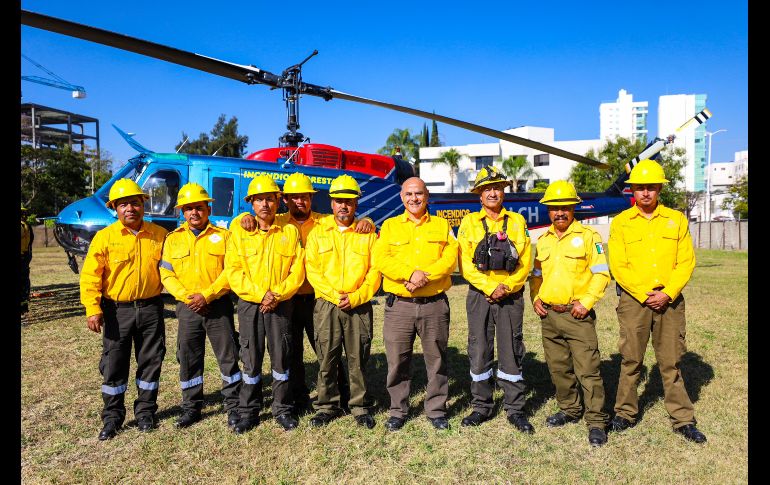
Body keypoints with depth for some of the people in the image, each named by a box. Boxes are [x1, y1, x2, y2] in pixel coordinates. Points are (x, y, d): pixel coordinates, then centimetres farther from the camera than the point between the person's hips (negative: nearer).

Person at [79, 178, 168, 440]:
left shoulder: (159, 234, 2)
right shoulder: (105, 237, -5)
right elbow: (90, 275, -6)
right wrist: (92, 309, -14)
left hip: (151, 308, 2)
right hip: (117, 310, -1)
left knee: (151, 361, 10)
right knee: (114, 364, 7)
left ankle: (145, 411, 27)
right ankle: (112, 417, 24)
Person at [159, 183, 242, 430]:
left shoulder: (223, 236, 1)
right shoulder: (173, 239, 8)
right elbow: (167, 274, 2)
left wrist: (207, 295, -16)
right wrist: (188, 297, -12)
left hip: (218, 306, -2)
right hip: (188, 307, 3)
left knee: (228, 356, 2)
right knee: (188, 359, 10)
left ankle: (234, 406, 16)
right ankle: (191, 408, 26)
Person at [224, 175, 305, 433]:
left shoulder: (290, 232, 2)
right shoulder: (239, 232, 2)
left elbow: (297, 271, -1)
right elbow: (233, 271, -4)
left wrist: (277, 295, -13)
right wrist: (259, 295, -13)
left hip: (281, 304, 0)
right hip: (249, 304, 0)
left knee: (281, 358, 7)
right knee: (251, 359, 7)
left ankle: (282, 409, 22)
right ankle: (248, 412, 21)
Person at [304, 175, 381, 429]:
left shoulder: (368, 234, 6)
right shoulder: (318, 232, 7)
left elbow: (375, 271, 1)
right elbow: (311, 269, 1)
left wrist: (355, 297, -10)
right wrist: (333, 295, -10)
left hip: (359, 307, 0)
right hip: (326, 305, 1)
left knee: (358, 360, 6)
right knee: (326, 360, 6)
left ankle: (361, 407, 22)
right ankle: (327, 406, 23)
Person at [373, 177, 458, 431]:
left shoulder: (442, 225, 10)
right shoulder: (390, 226, 8)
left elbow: (450, 258, -3)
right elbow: (380, 259, -6)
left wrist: (425, 276, -17)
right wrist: (411, 274, -19)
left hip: (434, 304, 0)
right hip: (399, 305, 0)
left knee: (436, 359, 10)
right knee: (397, 360, 6)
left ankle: (436, 410, 26)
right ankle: (398, 411, 24)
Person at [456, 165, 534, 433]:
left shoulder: (517, 222, 7)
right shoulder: (469, 222, 3)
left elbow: (525, 262, 2)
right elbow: (465, 264, -3)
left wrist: (508, 286, -12)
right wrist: (490, 288, -12)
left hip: (511, 297, 1)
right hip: (479, 296, 0)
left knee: (512, 352, 5)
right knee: (479, 352, 6)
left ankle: (515, 409, 19)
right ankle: (481, 406, 21)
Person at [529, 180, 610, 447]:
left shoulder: (588, 236, -4)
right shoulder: (543, 240, 12)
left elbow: (601, 273, -7)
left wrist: (586, 302, -15)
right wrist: (535, 299, 6)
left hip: (577, 315, -5)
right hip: (549, 315, 6)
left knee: (587, 370, -4)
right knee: (558, 368, 15)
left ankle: (596, 421, 8)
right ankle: (569, 410, 33)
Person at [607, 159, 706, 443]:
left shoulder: (676, 220, 6)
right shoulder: (621, 222, 1)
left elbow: (686, 262, 1)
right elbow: (618, 266, -4)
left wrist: (667, 293, -10)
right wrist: (644, 295, -11)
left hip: (669, 300, 1)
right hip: (633, 300, -1)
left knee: (671, 361, 8)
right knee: (631, 360, 7)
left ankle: (683, 419, 20)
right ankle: (625, 414, 21)